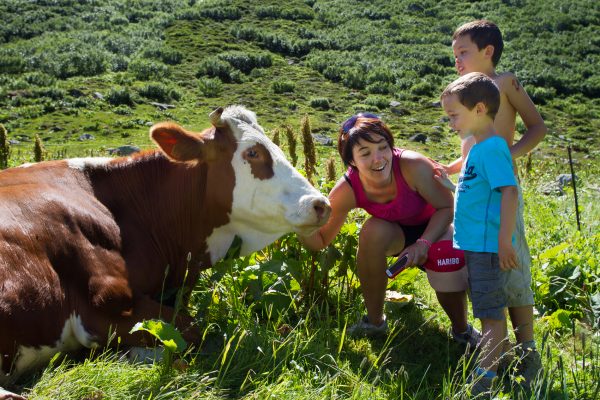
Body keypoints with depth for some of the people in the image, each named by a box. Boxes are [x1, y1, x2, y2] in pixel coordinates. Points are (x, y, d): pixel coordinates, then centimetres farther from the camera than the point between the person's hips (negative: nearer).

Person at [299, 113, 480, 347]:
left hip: (434, 226, -2)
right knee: (372, 231, -32)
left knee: (448, 277, -33)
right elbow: (321, 240, -14)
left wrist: (424, 243, -33)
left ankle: (462, 330, 2)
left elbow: (447, 207, -20)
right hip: (397, 233, 3)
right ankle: (374, 321, -10)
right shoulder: (346, 191, -25)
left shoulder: (413, 166, -34)